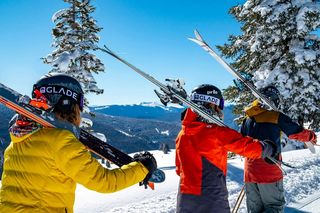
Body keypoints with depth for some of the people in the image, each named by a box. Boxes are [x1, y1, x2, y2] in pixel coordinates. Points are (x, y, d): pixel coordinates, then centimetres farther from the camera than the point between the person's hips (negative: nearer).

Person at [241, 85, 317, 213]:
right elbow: (297, 132, 5)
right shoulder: (276, 117, -5)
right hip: (269, 170, -5)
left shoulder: (248, 118, 11)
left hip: (250, 171, 5)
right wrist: (312, 136, 25)